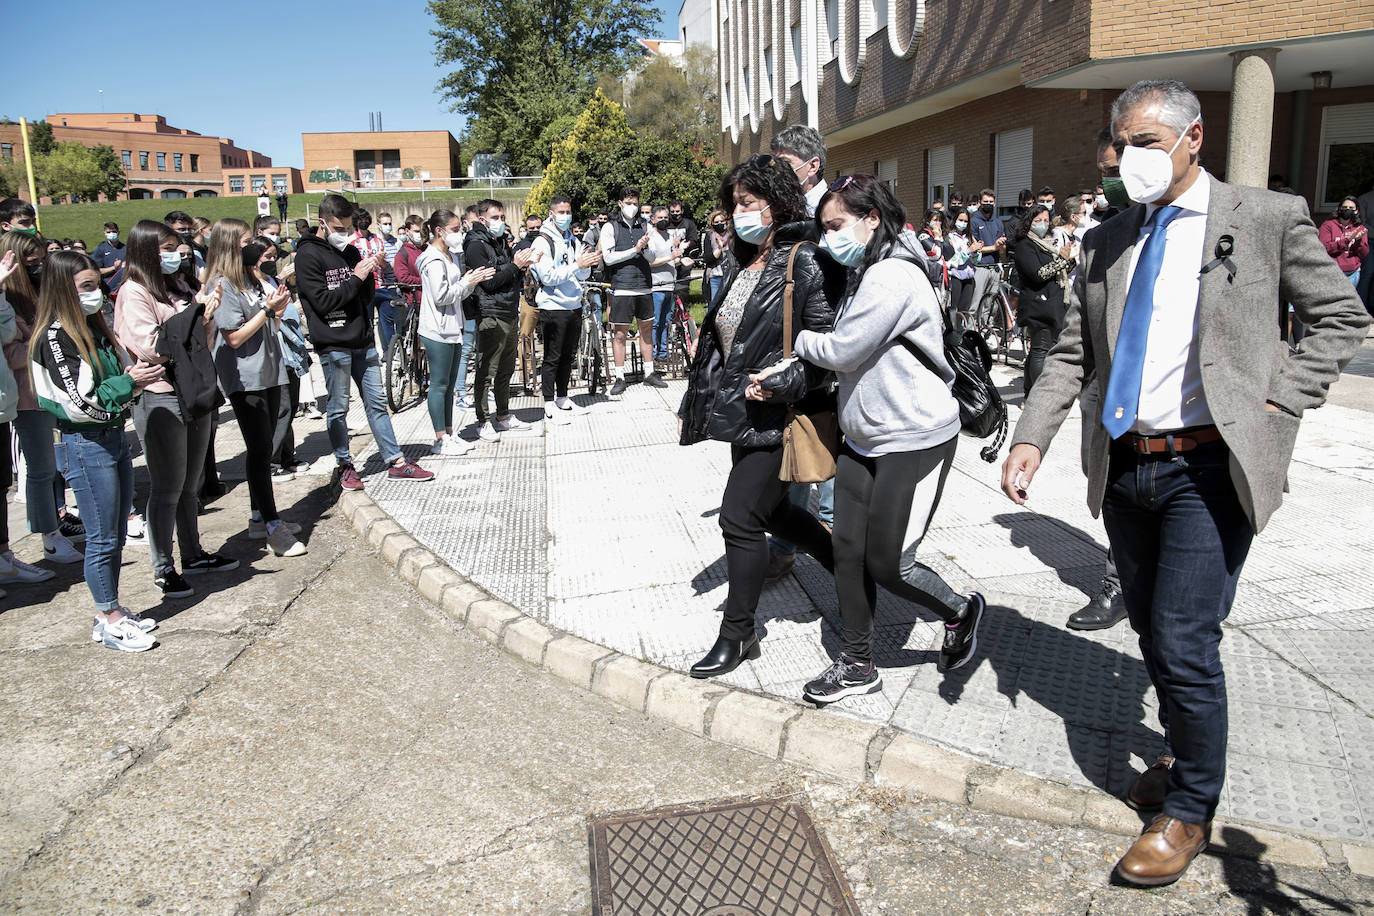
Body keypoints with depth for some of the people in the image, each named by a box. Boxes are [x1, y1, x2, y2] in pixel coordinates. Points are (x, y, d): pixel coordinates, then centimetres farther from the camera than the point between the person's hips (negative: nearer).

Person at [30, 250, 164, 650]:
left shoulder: (94, 327, 11)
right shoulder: (53, 337, -14)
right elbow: (79, 403, -19)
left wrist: (136, 375, -1)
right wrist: (129, 382, -16)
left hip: (114, 436, 8)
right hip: (85, 446, -8)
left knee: (115, 535, 14)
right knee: (102, 538, 1)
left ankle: (111, 612, 26)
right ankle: (110, 621, 13)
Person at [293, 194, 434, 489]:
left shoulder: (350, 251, 13)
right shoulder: (308, 255, -7)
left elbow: (365, 298, 12)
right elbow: (323, 301, -14)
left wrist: (369, 274, -5)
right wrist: (356, 277, -14)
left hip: (363, 341, 6)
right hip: (333, 345, -6)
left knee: (377, 402, 10)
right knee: (338, 408, 4)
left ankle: (396, 462, 15)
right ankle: (344, 466, 17)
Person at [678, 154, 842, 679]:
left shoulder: (807, 265, -15)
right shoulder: (747, 264, 11)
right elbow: (721, 337, 17)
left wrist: (776, 385, -23)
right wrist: (699, 402, 15)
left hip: (777, 415, -9)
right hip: (743, 412, 9)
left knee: (740, 517, -4)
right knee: (772, 511, 18)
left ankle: (737, 635, 12)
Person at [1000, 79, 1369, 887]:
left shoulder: (1268, 219, -3)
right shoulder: (1107, 241, 9)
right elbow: (1072, 355, 7)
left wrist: (1281, 402, -8)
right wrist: (1032, 438, -5)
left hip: (1207, 468, -5)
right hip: (1124, 468, 5)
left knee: (1185, 644, -5)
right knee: (1154, 633, 18)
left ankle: (1191, 811, 18)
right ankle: (1186, 757, 42)